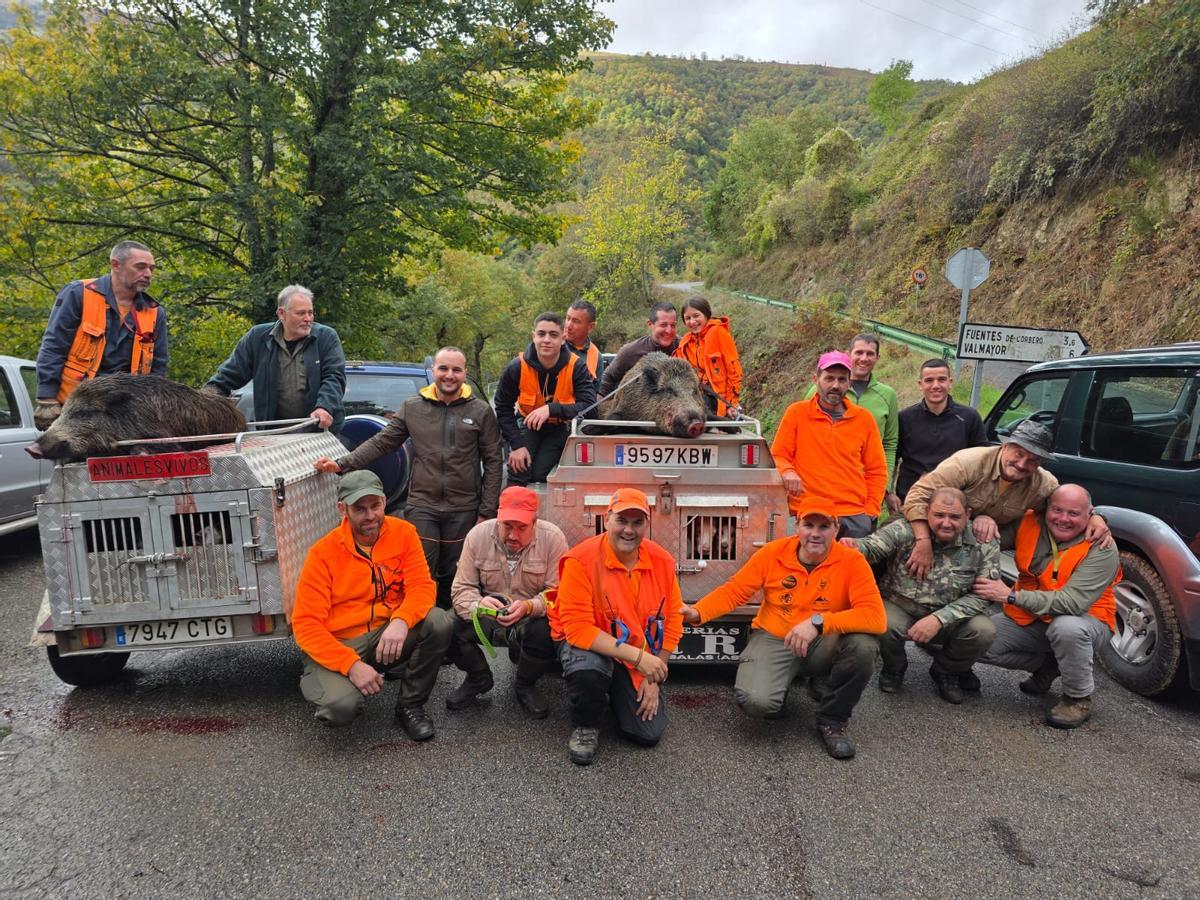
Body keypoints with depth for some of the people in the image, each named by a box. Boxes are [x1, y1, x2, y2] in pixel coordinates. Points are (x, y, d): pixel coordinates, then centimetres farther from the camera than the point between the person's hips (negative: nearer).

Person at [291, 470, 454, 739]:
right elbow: (306, 625, -13)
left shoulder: (403, 533, -2)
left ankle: (411, 705, -2)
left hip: (388, 636, 3)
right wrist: (351, 665, -25)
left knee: (439, 621, -24)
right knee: (342, 706, -30)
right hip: (340, 646, -2)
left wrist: (401, 621, -32)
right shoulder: (323, 553, -10)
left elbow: (421, 586, -9)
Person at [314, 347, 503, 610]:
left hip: (464, 510, -1)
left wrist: (486, 511, -2)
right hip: (421, 506, 1)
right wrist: (341, 464, -6)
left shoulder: (481, 411, 1)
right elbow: (381, 443, 7)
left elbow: (493, 462, 1)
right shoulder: (412, 407, 6)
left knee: (453, 577, 8)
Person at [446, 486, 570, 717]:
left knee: (547, 633, -34)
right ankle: (478, 678, 11)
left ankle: (526, 685, 3)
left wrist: (528, 607, -38)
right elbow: (462, 589, -11)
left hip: (533, 616, -2)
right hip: (488, 614, 2)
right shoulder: (478, 535, -10)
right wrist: (478, 604, -34)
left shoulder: (552, 538, -16)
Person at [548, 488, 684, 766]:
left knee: (650, 733, -5)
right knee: (587, 669, -38)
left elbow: (672, 621, -1)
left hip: (642, 660, 4)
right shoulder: (581, 560, -24)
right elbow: (578, 628, -27)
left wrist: (654, 678, -6)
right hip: (588, 644, -4)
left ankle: (617, 694, 28)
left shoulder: (662, 561, -9)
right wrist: (637, 656, -32)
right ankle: (585, 727, -3)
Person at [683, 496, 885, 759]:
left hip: (823, 646, 1)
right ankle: (777, 687, 15)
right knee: (755, 701, -28)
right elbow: (733, 591, -2)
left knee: (863, 645, -31)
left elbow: (875, 617, -24)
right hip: (773, 639, 0)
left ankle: (832, 719, -4)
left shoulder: (851, 562, -12)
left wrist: (818, 622, -34)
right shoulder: (773, 553, -7)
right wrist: (697, 613, -19)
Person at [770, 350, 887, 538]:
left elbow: (877, 470, 13)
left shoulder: (864, 418, 9)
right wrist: (788, 472, -17)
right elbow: (778, 455, 5)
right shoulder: (797, 412, 3)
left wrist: (871, 510, 3)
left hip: (855, 518, 2)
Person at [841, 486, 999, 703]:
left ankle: (945, 672, 10)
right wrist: (853, 545, -50)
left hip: (950, 618, 2)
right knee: (883, 626, -34)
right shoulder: (905, 530, -14)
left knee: (984, 631, -25)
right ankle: (894, 668, 7)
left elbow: (981, 595, -12)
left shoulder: (985, 545, -9)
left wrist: (939, 619, -24)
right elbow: (871, 547, -23)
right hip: (899, 608, -2)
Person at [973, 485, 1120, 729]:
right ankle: (1047, 665, 11)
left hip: (1085, 620, -4)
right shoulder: (1029, 524, -6)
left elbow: (1073, 602, -32)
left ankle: (1079, 699, -11)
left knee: (1067, 627, -40)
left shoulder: (1102, 550, -21)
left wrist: (1011, 595, -34)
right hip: (1030, 618, 5)